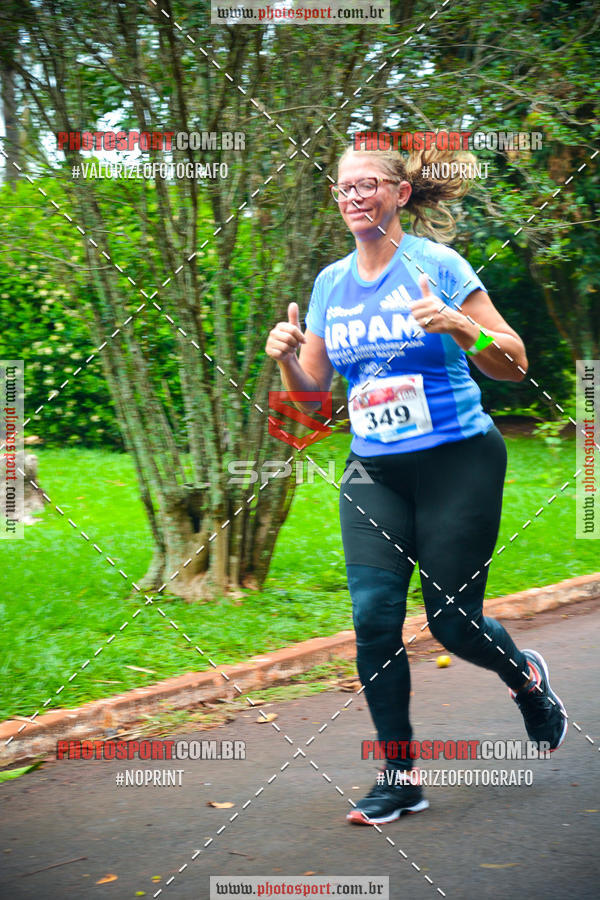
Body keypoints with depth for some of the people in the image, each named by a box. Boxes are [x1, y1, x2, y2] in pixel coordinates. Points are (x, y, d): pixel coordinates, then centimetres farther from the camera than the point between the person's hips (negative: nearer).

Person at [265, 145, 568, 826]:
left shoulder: (437, 263, -7)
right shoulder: (330, 284, 7)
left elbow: (514, 365, -7)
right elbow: (312, 386, 15)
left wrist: (460, 328, -25)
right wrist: (286, 355, -7)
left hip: (458, 461, -4)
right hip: (374, 471, 4)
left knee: (453, 623, -1)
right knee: (373, 615, -9)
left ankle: (525, 675, 34)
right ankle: (400, 776, 3)